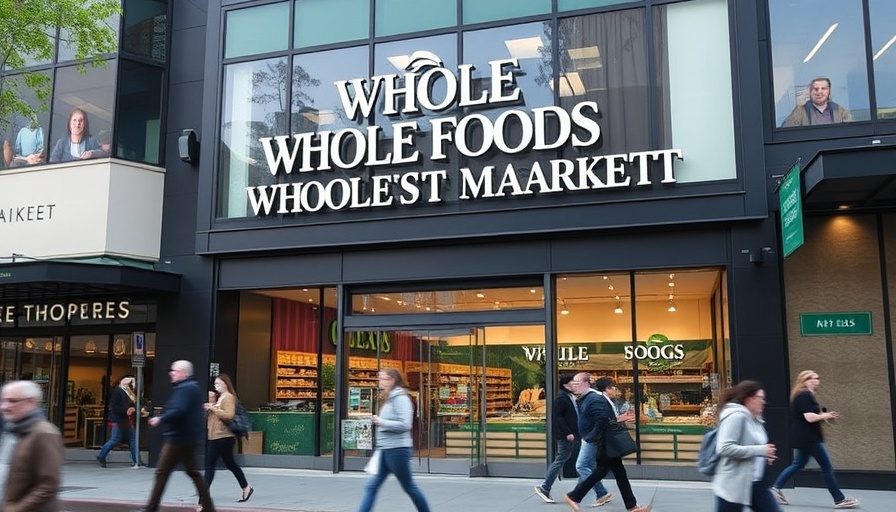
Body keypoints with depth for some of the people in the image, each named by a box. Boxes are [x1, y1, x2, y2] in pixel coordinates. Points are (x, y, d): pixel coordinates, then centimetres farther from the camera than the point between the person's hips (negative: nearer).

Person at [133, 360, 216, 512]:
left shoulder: (183, 389, -14)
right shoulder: (194, 387, 17)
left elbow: (178, 411, -28)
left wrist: (160, 419, -17)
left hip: (178, 438, -10)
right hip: (191, 438, 10)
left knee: (162, 472, -2)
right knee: (193, 472, 12)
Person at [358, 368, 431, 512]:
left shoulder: (400, 398, -13)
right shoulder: (388, 399, 16)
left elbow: (405, 424, -22)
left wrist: (381, 422, -18)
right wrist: (378, 421, 7)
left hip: (397, 449, -9)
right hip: (385, 449, 9)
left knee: (409, 487, 5)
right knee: (371, 486, 3)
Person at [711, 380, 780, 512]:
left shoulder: (754, 419, 13)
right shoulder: (736, 416, -18)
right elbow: (724, 448, -29)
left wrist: (764, 456, 6)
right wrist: (760, 450, -24)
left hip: (756, 484, 9)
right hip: (734, 486, -9)